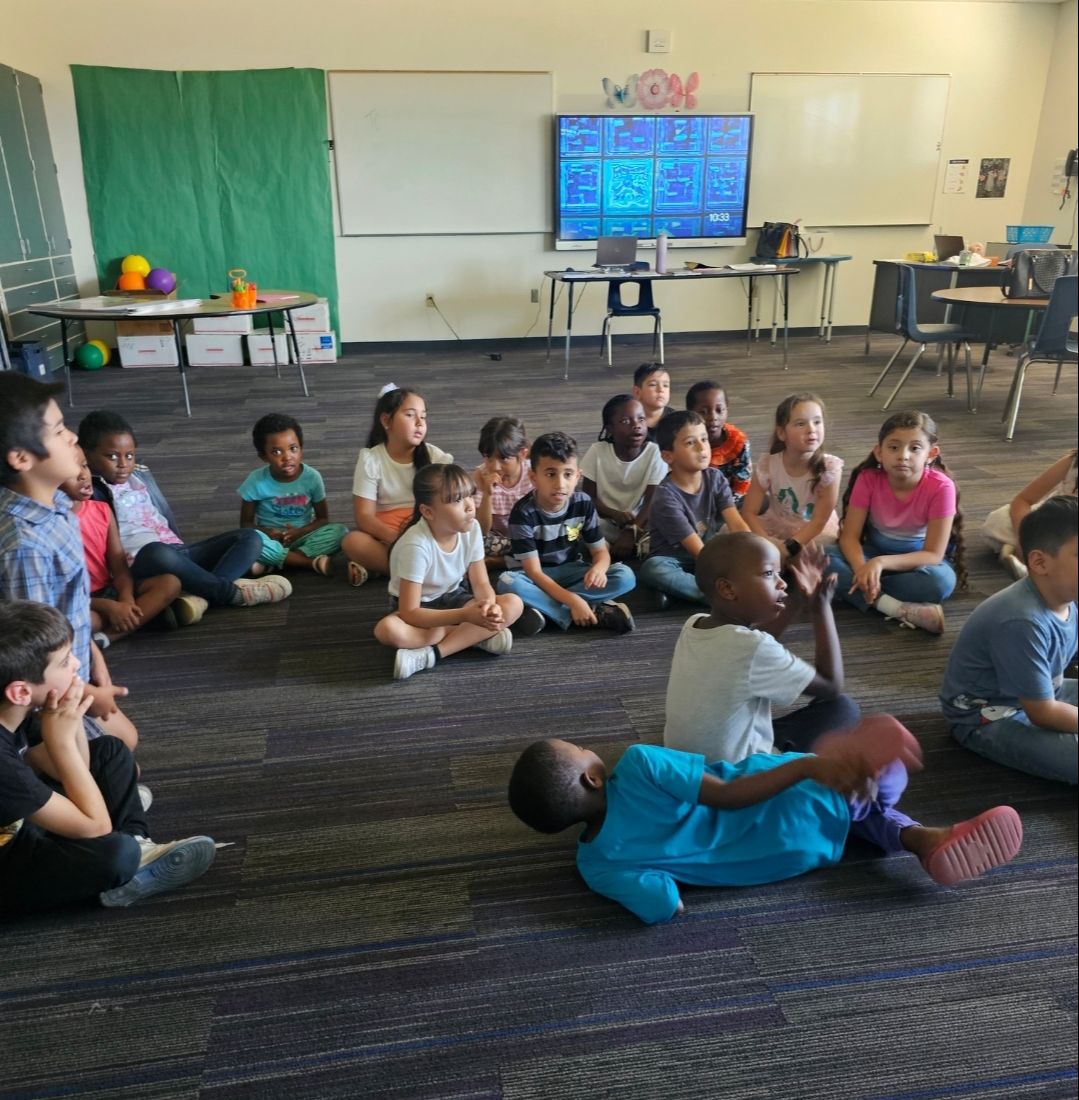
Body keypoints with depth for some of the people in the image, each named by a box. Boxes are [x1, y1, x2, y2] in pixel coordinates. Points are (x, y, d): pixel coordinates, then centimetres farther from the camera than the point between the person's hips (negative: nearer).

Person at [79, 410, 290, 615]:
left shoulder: (141, 475, 21)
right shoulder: (91, 491, -1)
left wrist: (179, 547, 13)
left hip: (177, 553, 9)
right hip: (140, 567, -8)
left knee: (250, 538, 0)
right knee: (157, 553, -43)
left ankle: (200, 595, -29)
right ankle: (232, 592, -25)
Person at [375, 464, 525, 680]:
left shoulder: (471, 529, -16)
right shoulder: (416, 545, -31)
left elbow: (481, 583, -8)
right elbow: (409, 613, -31)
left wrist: (489, 606, -33)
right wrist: (465, 616, -39)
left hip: (452, 599, 4)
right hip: (419, 608, -4)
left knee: (513, 605, -20)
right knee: (388, 630, -38)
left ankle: (431, 654, -24)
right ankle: (475, 636, -19)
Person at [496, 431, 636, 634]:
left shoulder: (584, 504, -11)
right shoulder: (523, 512, -23)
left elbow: (600, 551, -4)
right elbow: (534, 571, -25)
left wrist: (598, 569, -30)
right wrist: (572, 600, -36)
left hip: (570, 571, 4)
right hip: (536, 577, -3)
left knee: (625, 576, -20)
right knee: (507, 583, -37)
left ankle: (545, 609, -27)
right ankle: (595, 612, -33)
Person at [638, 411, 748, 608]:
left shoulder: (715, 478, -6)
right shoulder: (666, 497, -21)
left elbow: (737, 525, -14)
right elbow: (698, 550, -22)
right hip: (673, 562, -5)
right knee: (653, 570, -37)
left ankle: (678, 589, -25)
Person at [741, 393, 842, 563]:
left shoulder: (829, 467, -21)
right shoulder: (767, 465, -17)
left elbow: (819, 521, -19)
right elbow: (749, 512, -14)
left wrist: (788, 548, -28)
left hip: (817, 535, -1)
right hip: (775, 531, 1)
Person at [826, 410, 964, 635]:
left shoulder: (941, 487, -24)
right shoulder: (868, 478, -18)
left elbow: (934, 554, -24)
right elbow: (850, 536, -17)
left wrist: (880, 563, -39)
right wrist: (862, 569, -38)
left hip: (917, 559, -2)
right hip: (874, 553, 2)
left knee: (940, 580, -36)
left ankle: (864, 591, -22)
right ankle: (896, 607, -34)